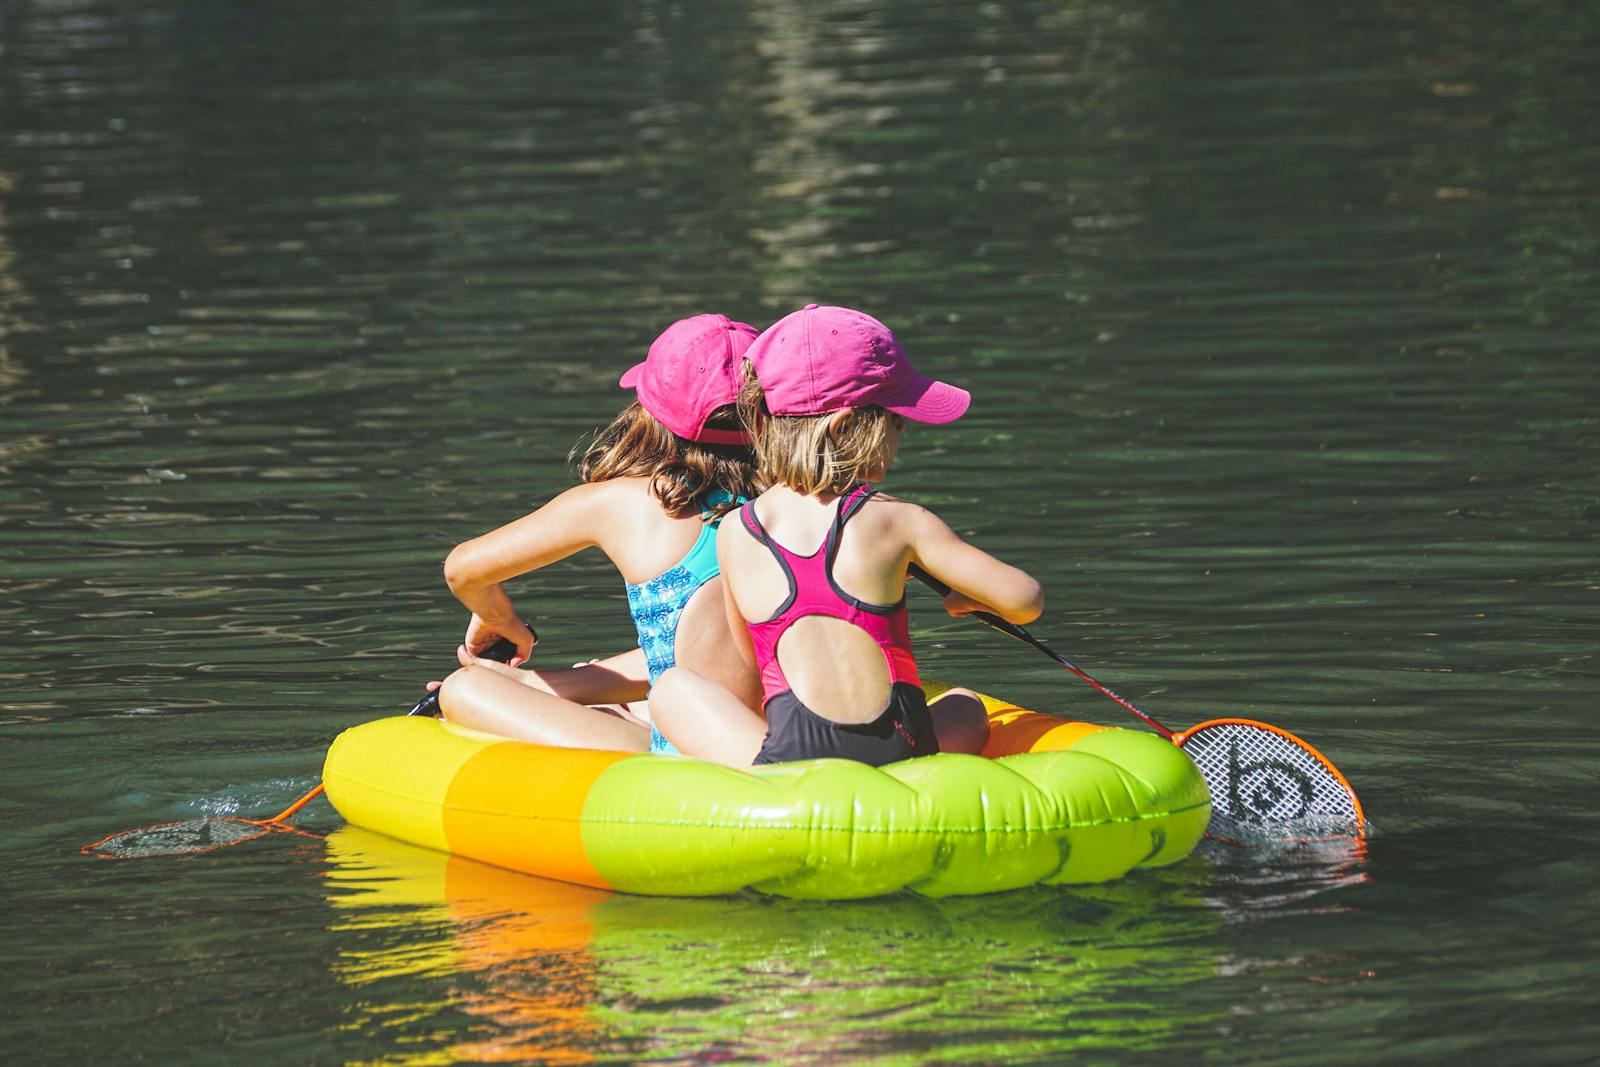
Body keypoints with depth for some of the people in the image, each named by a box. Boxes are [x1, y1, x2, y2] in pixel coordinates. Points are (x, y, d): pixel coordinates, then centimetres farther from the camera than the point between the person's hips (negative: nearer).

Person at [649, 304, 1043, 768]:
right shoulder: (898, 521, 2)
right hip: (905, 761, 1)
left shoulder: (733, 534, 7)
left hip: (788, 763, -1)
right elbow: (1025, 601, 7)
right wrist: (971, 598, 30)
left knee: (671, 688, 22)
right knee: (967, 706, 33)